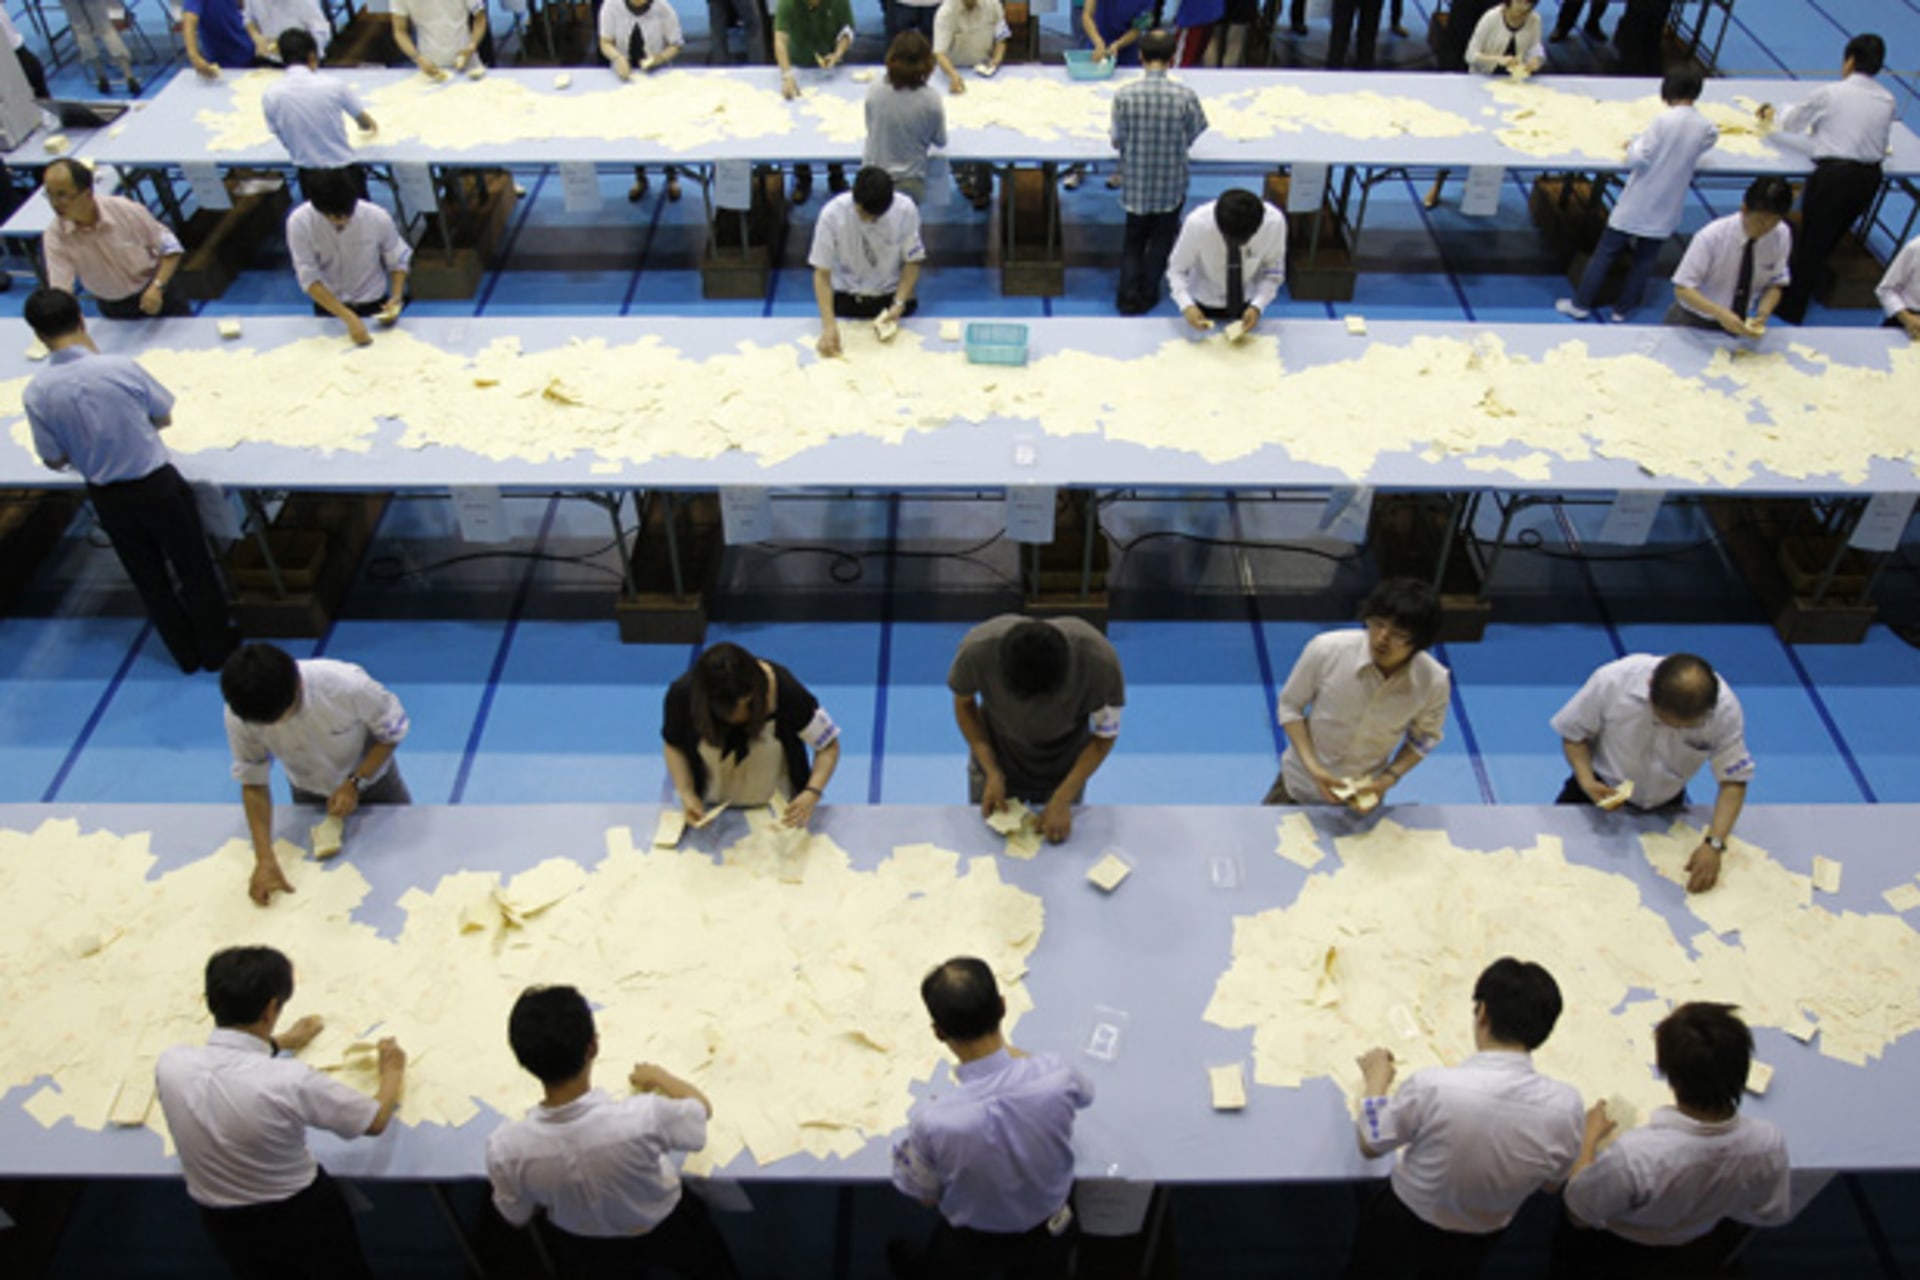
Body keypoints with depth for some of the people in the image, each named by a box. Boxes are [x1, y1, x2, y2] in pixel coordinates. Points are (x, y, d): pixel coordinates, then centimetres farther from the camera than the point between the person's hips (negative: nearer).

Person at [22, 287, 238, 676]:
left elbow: (55, 460, -3)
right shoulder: (122, 367, -20)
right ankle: (216, 648, 33)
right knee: (194, 569, 18)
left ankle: (186, 654, 38)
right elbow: (165, 418, -4)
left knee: (149, 578, 22)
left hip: (107, 498, 2)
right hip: (157, 486, -2)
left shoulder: (36, 392, -14)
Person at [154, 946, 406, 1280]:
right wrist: (393, 1070, 3)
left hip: (223, 1226, 4)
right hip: (303, 1218, -4)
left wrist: (279, 1042, 22)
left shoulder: (170, 1064, -21)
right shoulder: (290, 1080, -34)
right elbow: (377, 1120, -16)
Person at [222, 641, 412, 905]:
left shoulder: (348, 686, -41)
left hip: (370, 775, -2)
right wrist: (265, 859, -30)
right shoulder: (239, 716, -33)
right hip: (310, 794, 2)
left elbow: (392, 730, -22)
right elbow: (253, 784, -22)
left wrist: (355, 783, -31)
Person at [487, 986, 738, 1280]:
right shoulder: (642, 1118, -42)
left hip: (586, 1252, 2)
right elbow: (702, 1107, -17)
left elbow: (518, 1218, -12)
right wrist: (659, 1076, 2)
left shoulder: (506, 1146, -35)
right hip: (665, 1233, -2)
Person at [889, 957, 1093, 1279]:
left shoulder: (931, 1122, -38)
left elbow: (927, 1198, -16)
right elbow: (1085, 1094, -4)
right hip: (1048, 1239, 2)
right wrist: (1012, 1052, 7)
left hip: (968, 1251, -1)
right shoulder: (1057, 1074, -31)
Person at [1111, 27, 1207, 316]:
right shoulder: (1185, 96, -17)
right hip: (1171, 184, 0)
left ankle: (1129, 296, 13)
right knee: (1162, 239, 21)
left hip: (1135, 184, 0)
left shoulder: (1124, 94, -17)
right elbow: (1191, 138, -5)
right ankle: (1148, 294, 27)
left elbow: (1117, 142, -9)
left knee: (1133, 239, 20)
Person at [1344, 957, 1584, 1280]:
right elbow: (1551, 1183, -7)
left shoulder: (1430, 1086, -36)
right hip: (1480, 1242, 2)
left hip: (1403, 1226, -2)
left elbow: (1370, 1145, -16)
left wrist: (1376, 1081, 0)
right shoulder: (1566, 1105, -28)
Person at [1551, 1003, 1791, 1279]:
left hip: (1620, 1254, -4)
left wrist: (1590, 1137, -14)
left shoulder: (1634, 1155, -46)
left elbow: (1579, 1216, -26)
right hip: (1702, 1255, 4)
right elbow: (1772, 1215, -10)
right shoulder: (1768, 1143, -32)